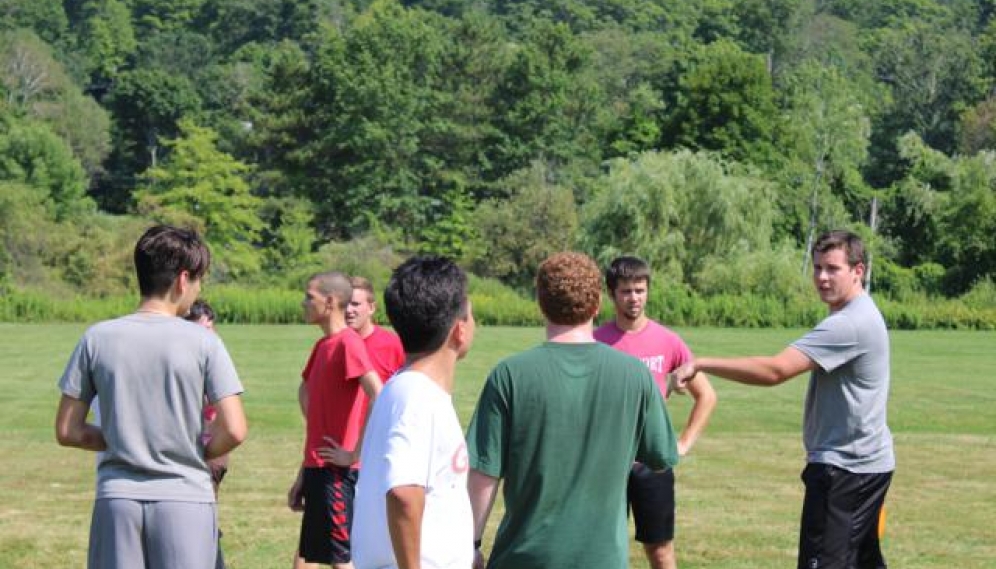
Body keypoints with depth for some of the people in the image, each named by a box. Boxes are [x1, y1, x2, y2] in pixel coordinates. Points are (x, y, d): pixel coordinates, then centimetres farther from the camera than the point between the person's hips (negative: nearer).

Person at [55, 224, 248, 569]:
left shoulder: (97, 339, 0)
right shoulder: (203, 342, -6)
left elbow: (67, 432, 2)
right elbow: (233, 431, -10)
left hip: (117, 499, 2)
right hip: (185, 499, -2)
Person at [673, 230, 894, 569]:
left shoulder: (849, 324, -22)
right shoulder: (861, 315, 13)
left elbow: (775, 370, -28)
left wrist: (701, 364, -27)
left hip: (843, 467, -11)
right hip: (868, 464, 11)